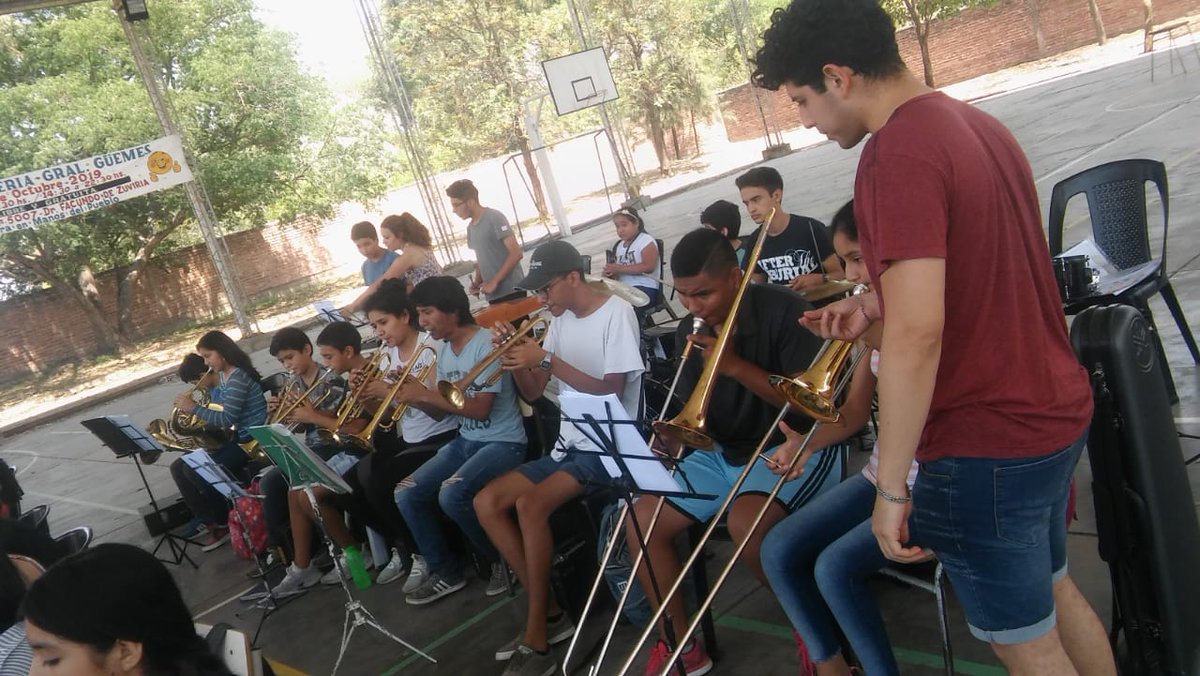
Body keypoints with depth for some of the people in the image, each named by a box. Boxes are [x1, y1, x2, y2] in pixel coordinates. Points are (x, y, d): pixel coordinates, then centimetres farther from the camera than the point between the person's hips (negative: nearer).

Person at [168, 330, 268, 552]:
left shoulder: (238, 377, -19)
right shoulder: (223, 376, 10)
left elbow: (227, 419, -24)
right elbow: (220, 413, 11)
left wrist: (193, 408, -17)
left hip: (250, 441, -10)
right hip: (232, 438, 10)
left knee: (197, 472, -20)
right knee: (178, 468, 3)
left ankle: (225, 524, -1)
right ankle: (211, 521, 7)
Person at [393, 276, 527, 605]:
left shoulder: (486, 343, -18)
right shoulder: (444, 351, 8)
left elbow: (480, 408, -23)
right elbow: (442, 410, 11)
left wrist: (425, 393, -22)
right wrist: (413, 396, -8)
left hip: (503, 442, -9)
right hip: (465, 441, 9)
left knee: (452, 493, -30)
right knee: (406, 494, -3)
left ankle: (504, 559, -4)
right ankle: (446, 573, 11)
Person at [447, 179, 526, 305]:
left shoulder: (495, 218, -9)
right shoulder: (470, 227, 14)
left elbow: (516, 254, -15)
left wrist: (494, 282, -16)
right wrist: (477, 282, 4)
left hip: (511, 291, -7)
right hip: (493, 294, 7)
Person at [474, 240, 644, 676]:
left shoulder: (616, 313, -11)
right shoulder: (561, 321, 11)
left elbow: (611, 391, -20)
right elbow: (532, 393, 13)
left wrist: (547, 359, -23)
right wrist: (515, 358, -7)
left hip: (608, 446, -8)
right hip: (570, 444, 9)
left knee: (531, 504, -29)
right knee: (487, 502, -4)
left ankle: (537, 638, -16)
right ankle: (549, 611, 0)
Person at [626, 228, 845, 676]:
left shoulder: (783, 311, -17)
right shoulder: (690, 331, 1)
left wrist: (735, 365, -28)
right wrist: (673, 438, -18)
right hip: (726, 454, 7)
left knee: (746, 522, -35)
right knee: (642, 519, -5)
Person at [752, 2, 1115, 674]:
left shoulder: (897, 155, -22)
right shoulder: (978, 124, 8)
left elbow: (917, 332, -29)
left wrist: (891, 488, -23)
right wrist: (877, 302, 9)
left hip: (987, 445, -9)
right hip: (1057, 412, 9)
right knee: (1054, 591, 27)